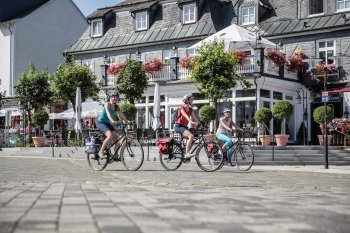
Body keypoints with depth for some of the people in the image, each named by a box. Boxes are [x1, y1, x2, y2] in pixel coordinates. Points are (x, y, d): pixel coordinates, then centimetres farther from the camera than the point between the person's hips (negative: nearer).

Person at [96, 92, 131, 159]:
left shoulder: (116, 107, 8)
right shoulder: (107, 104, -14)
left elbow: (121, 114, -2)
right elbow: (107, 113, -30)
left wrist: (127, 121, -18)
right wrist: (112, 120, -47)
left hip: (108, 123, 8)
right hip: (100, 122, -8)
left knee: (116, 138, -5)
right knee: (110, 136, -28)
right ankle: (101, 151, -16)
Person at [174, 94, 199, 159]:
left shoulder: (190, 109, 9)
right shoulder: (182, 108, -13)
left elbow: (194, 117, 0)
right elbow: (186, 116, -32)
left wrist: (197, 124, -18)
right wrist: (191, 122, -48)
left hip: (184, 126, 8)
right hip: (179, 126, -8)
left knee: (191, 140, -1)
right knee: (191, 136, -27)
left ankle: (186, 155, 13)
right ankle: (187, 154, -29)